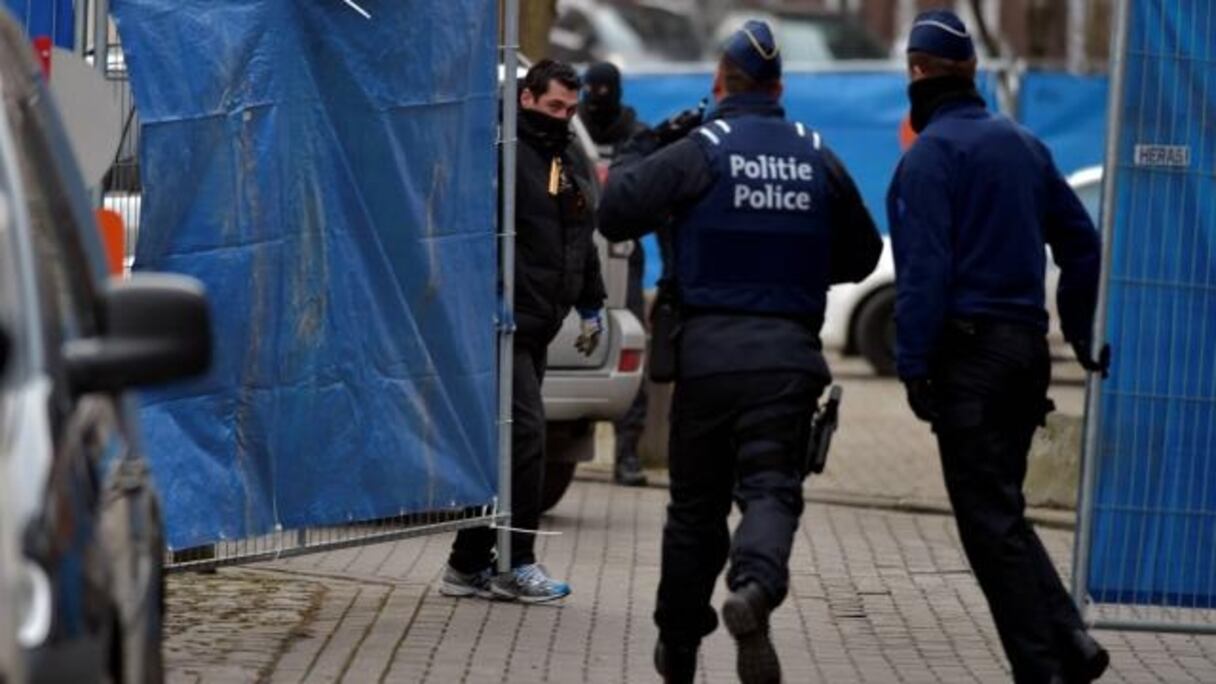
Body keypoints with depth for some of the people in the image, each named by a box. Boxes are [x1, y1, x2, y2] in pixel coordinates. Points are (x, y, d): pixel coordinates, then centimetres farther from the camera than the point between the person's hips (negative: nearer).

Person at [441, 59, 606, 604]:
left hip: (538, 327, 9)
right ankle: (517, 564, -8)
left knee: (502, 442, 9)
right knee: (525, 430, -14)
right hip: (505, 322, -9)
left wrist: (591, 307, 27)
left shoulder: (572, 164, 21)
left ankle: (469, 565, 13)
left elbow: (584, 242, 30)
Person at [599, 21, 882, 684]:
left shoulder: (699, 151, -2)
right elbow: (862, 253, 20)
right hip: (789, 353, 1)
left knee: (696, 501, 10)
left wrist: (643, 150, 9)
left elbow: (616, 213, -6)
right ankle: (756, 586, -37)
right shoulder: (818, 158, 10)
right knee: (771, 486, -5)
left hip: (709, 349, -1)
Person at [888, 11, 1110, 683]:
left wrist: (914, 363, -16)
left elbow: (925, 267, -17)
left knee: (989, 520, -3)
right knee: (1001, 510, 16)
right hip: (1026, 343, 8)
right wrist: (1080, 328, 26)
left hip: (969, 349, -8)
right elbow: (1081, 241, 18)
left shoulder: (930, 154, -9)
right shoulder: (1023, 145, 14)